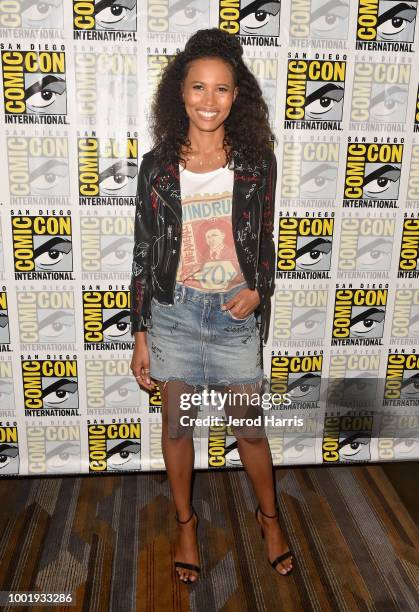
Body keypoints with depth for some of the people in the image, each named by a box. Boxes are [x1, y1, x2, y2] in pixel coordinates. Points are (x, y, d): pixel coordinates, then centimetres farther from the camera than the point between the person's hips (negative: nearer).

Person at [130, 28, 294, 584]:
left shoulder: (256, 161, -2)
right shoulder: (158, 165, -3)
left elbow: (264, 242, 6)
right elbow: (143, 253, -1)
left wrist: (257, 291, -13)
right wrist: (140, 335, -1)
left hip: (236, 313, 0)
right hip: (174, 311, 1)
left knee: (250, 429, 13)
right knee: (176, 427, 15)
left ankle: (270, 517, 41)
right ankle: (185, 521, 40)